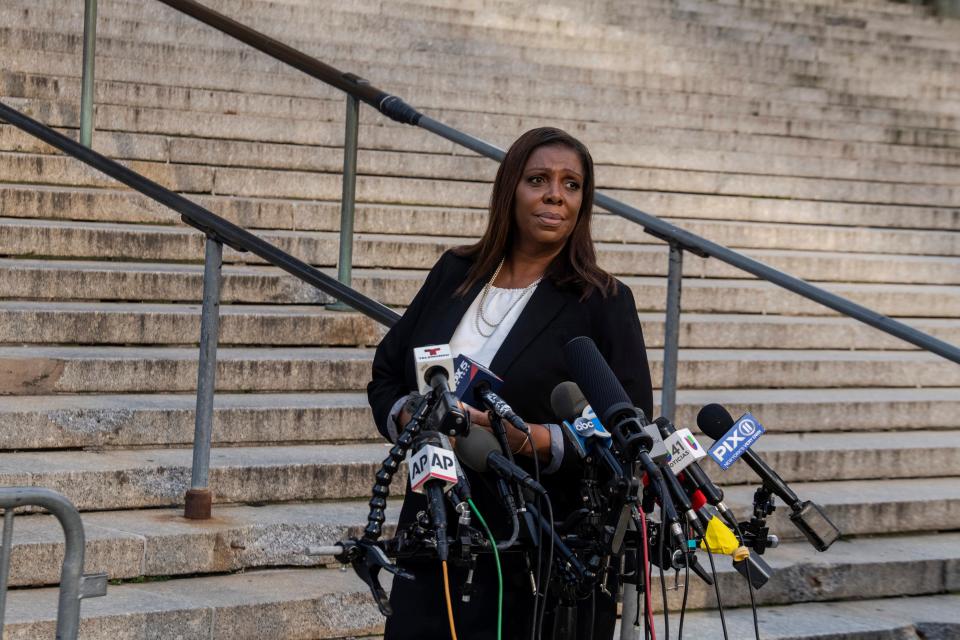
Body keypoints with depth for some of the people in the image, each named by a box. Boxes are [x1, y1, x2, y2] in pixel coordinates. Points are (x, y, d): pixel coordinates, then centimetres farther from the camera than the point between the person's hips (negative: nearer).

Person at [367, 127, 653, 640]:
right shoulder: (454, 274, 9)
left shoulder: (603, 302, -4)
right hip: (435, 540, 4)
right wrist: (408, 418, -6)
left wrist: (530, 440, -23)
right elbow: (385, 375, 16)